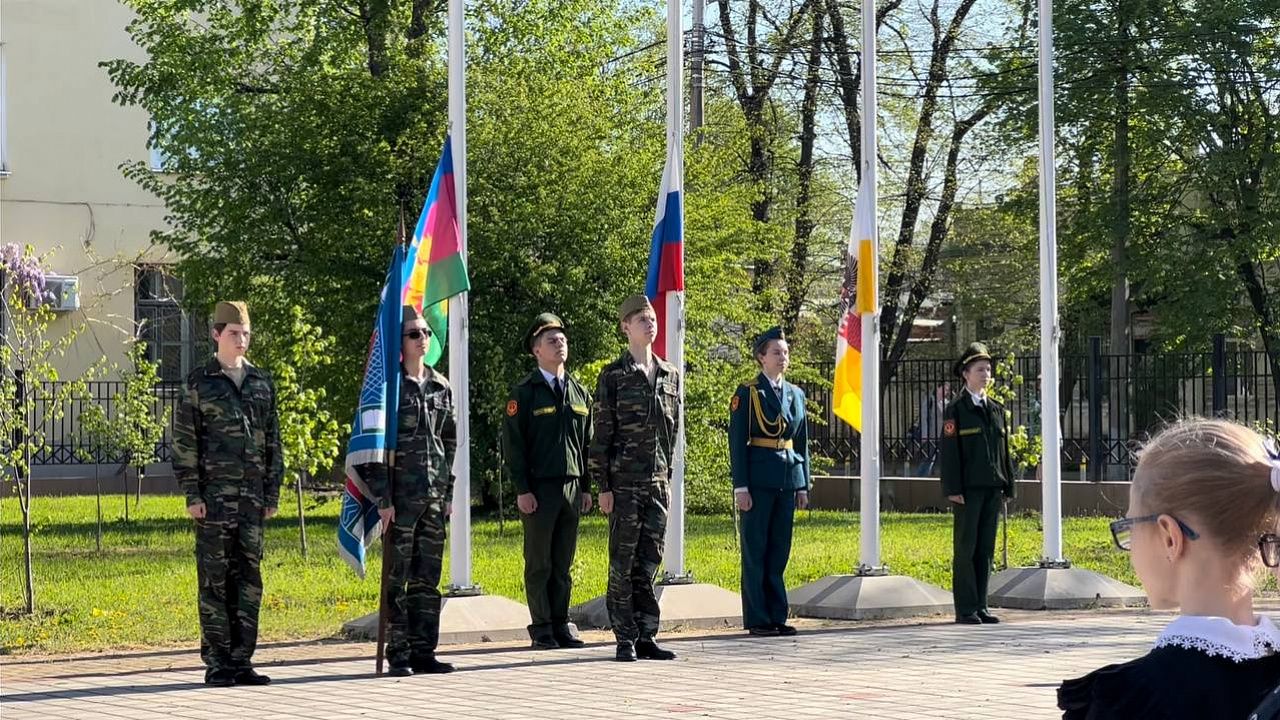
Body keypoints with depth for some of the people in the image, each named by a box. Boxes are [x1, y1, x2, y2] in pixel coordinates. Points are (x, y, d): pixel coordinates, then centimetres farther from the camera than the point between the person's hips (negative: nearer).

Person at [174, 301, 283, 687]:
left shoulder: (262, 383, 12)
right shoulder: (199, 383, -1)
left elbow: (272, 442, 14)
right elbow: (183, 442, -3)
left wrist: (273, 493, 9)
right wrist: (192, 494, -10)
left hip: (252, 496, 4)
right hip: (214, 495, -4)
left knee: (249, 577, 5)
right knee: (215, 578, -2)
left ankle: (242, 660, 10)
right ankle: (216, 663, 2)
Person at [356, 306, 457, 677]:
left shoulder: (441, 387, 12)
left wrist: (448, 491, 11)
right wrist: (382, 498, -13)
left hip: (434, 495, 6)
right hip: (400, 496, -6)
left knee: (428, 578, 8)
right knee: (397, 579, -3)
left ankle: (424, 651, 13)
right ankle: (398, 656, 0)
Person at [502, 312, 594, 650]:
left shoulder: (580, 393, 14)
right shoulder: (524, 393, -3)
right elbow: (512, 443, -6)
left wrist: (586, 487, 11)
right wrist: (522, 490, -12)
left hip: (572, 488, 5)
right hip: (539, 489, -5)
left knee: (564, 563, 8)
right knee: (539, 564, 0)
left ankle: (561, 624, 14)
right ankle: (541, 629, 4)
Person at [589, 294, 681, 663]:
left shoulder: (670, 375, 11)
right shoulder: (613, 376, -4)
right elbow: (601, 434, -5)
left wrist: (668, 476, 14)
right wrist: (603, 486, -9)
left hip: (658, 481, 5)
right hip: (624, 482, -5)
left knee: (649, 562, 7)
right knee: (623, 563, -1)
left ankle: (646, 637, 12)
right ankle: (625, 640, 3)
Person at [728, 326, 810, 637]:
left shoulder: (796, 394, 14)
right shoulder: (747, 393, -3)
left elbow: (802, 442, 17)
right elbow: (737, 442, -6)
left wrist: (803, 485, 11)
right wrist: (740, 486, -12)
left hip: (788, 479, 6)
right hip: (758, 479, -5)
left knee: (780, 550, 8)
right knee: (755, 550, -1)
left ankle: (777, 617, 12)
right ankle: (757, 619, 2)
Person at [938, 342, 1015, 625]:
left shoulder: (996, 409, 16)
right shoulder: (956, 410, -3)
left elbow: (1004, 450, 18)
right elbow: (949, 451, -7)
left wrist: (1007, 485, 11)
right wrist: (953, 489, -14)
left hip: (992, 488, 6)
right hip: (968, 489, -6)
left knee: (986, 549, 7)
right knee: (965, 549, -3)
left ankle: (980, 606, 12)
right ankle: (966, 609, 0)